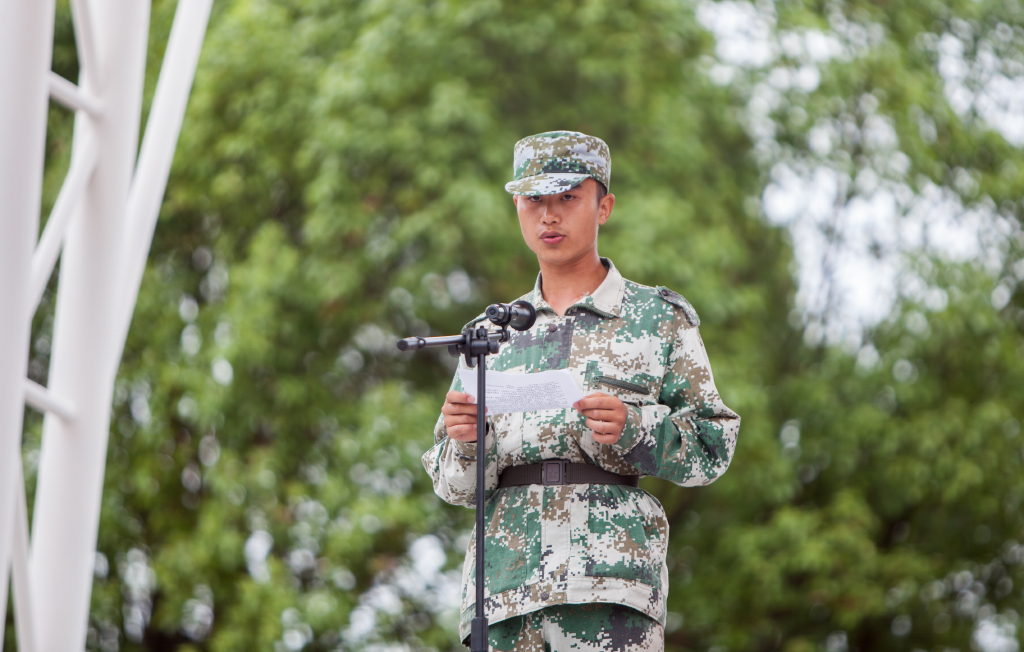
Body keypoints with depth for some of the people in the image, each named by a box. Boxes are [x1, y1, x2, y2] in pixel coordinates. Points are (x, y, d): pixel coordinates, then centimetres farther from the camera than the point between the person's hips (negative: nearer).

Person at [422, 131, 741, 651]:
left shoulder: (660, 319, 11)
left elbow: (711, 447, 6)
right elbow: (455, 486, 16)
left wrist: (632, 428, -12)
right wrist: (465, 442, -7)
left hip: (612, 575, -3)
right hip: (505, 583, 3)